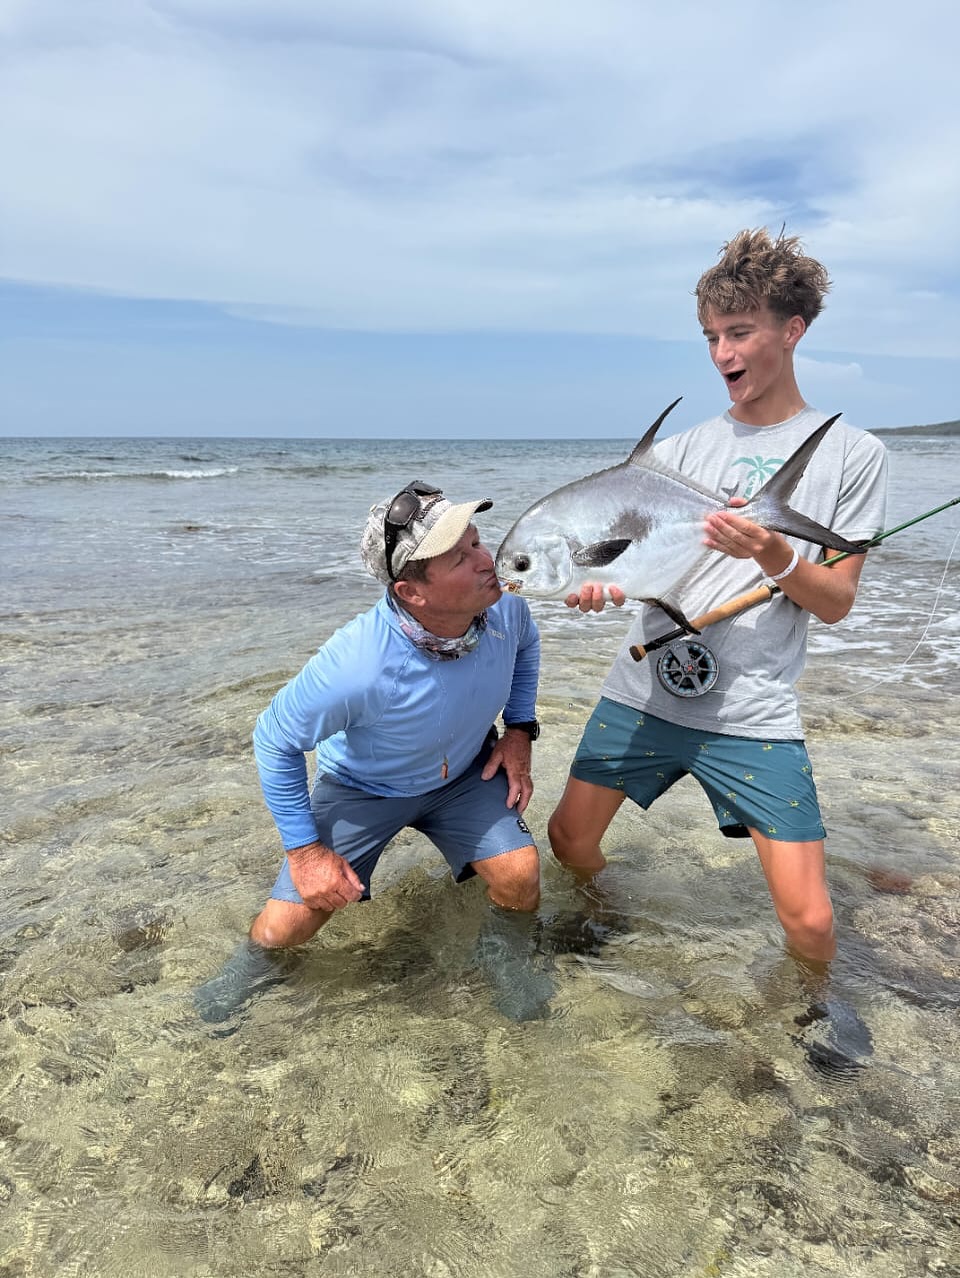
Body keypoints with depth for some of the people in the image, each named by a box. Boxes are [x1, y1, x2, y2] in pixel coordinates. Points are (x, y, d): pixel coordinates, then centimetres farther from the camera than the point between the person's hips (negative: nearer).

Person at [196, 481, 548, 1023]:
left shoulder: (503, 607, -25)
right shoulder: (358, 667, -41)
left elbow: (526, 643, 4)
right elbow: (275, 739, -23)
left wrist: (520, 729, -6)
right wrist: (304, 848, -17)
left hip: (466, 772, 4)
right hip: (363, 786, -3)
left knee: (520, 875, -15)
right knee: (288, 926, -5)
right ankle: (256, 959, 35)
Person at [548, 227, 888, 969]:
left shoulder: (851, 454, 1)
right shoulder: (682, 448, 9)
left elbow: (837, 603, -1)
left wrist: (771, 554, -21)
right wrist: (597, 580, -18)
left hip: (754, 713, -3)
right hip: (643, 690, 4)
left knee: (809, 920, -6)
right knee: (570, 840, 10)